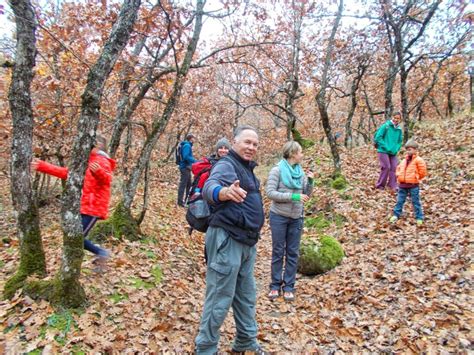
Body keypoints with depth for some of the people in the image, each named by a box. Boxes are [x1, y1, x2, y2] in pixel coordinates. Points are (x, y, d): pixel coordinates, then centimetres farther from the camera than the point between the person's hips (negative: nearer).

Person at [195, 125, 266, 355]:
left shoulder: (246, 168, 16)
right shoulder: (227, 164, -13)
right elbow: (210, 186, -34)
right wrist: (224, 192, -56)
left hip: (246, 241, 10)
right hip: (227, 240, -10)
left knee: (246, 296, 20)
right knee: (220, 298, -1)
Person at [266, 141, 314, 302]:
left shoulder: (300, 171, 4)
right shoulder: (277, 170, -12)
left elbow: (305, 195, 9)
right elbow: (270, 192, -18)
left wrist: (310, 182, -9)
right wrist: (293, 196, -23)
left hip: (296, 218, 5)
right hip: (279, 217, -4)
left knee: (293, 252, 9)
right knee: (278, 251, 7)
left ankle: (288, 286, 20)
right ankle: (275, 285, 20)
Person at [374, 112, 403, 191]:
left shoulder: (399, 129, 10)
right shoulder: (386, 126, -6)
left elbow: (399, 141, 17)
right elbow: (378, 137, -11)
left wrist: (396, 149, -2)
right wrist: (386, 147, -14)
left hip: (393, 153, 5)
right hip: (383, 151, -5)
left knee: (394, 168, -1)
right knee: (386, 167, -9)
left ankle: (393, 186, 6)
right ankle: (380, 186, 4)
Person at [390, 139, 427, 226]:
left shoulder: (418, 160, -9)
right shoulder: (405, 160, 11)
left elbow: (422, 171, -8)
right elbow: (398, 168, 23)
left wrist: (417, 178, 0)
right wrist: (399, 175, 8)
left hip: (413, 185, -6)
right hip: (403, 184, 6)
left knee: (415, 202, 3)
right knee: (400, 201, 10)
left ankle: (419, 218, 12)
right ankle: (396, 215, 18)